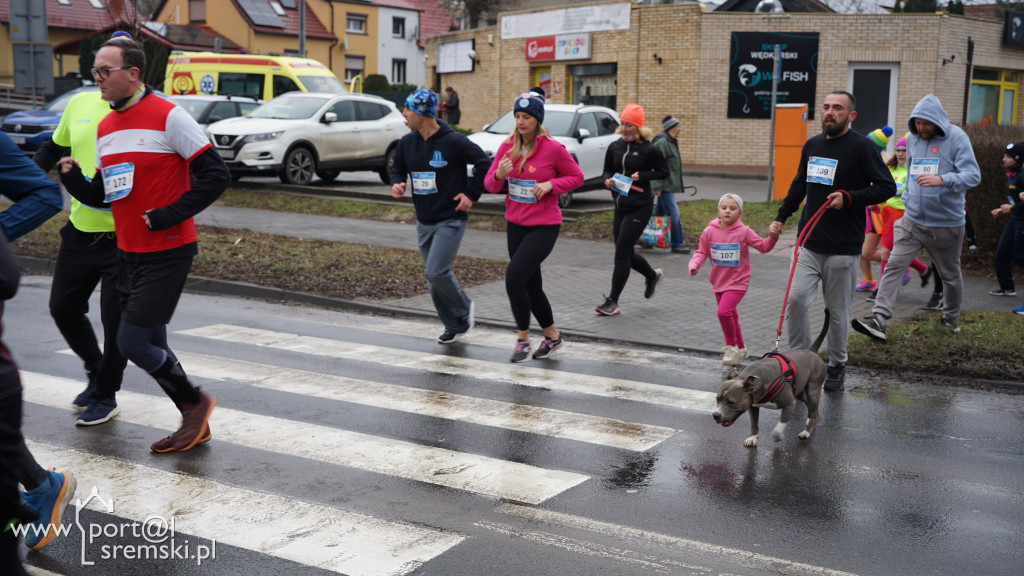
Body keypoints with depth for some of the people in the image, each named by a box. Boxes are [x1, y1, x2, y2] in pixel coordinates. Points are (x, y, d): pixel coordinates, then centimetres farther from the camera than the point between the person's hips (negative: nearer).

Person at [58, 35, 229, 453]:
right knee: (152, 345, 12)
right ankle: (196, 426, 26)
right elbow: (104, 195, 16)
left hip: (168, 252, -8)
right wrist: (74, 180, -4)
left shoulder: (168, 116, -12)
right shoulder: (105, 127, 11)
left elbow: (215, 175, -14)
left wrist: (169, 215, -17)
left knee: (132, 343, -9)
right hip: (128, 252, 8)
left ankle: (195, 402, 14)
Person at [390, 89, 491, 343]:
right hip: (424, 221, 7)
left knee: (437, 273, -17)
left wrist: (471, 194, -7)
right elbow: (398, 168, 18)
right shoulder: (407, 142, 3)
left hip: (451, 219, -7)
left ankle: (464, 310, 10)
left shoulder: (453, 141, -14)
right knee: (434, 279, 8)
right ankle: (455, 326, 22)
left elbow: (484, 163, -5)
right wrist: (396, 184, -4)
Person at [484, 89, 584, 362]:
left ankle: (522, 338, -2)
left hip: (544, 226, -6)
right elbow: (490, 185, 4)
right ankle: (552, 336, 31)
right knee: (531, 285, 13)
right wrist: (499, 175, -19)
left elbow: (577, 177, -1)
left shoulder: (553, 148, -11)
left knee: (514, 276, -18)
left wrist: (550, 185, -17)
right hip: (515, 224, 6)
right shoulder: (507, 146, 2)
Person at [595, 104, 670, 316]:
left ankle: (612, 301, -3)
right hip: (620, 206, 6)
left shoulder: (649, 150, -9)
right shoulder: (614, 147, 4)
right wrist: (608, 180, -7)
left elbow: (664, 172, -1)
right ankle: (653, 275, 42)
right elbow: (607, 170, 15)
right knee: (626, 253, 13)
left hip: (640, 207, -6)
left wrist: (642, 176, -15)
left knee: (622, 252, -10)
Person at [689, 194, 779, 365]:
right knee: (730, 316, 17)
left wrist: (773, 237, -25)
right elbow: (701, 252, 3)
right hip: (718, 280, 5)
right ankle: (741, 348, 36)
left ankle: (732, 347, -3)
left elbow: (763, 246, -7)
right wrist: (694, 265, -14)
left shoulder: (744, 231, -11)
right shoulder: (709, 231, -5)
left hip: (737, 281, -5)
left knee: (724, 312, -23)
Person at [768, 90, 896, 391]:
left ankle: (837, 366, 22)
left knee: (837, 310, 5)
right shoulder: (811, 146, 12)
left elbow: (887, 187, -7)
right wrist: (780, 218, 20)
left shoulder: (862, 148, -5)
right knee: (796, 299, -8)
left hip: (844, 247, -4)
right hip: (809, 243, 4)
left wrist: (849, 198, -18)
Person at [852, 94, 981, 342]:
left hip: (946, 223, -3)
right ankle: (878, 319, -19)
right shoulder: (912, 139, 6)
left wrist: (941, 180, -36)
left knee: (950, 274, 14)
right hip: (912, 220, 3)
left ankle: (951, 317, 38)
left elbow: (973, 175, -20)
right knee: (894, 265, -13)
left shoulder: (956, 137, -11)